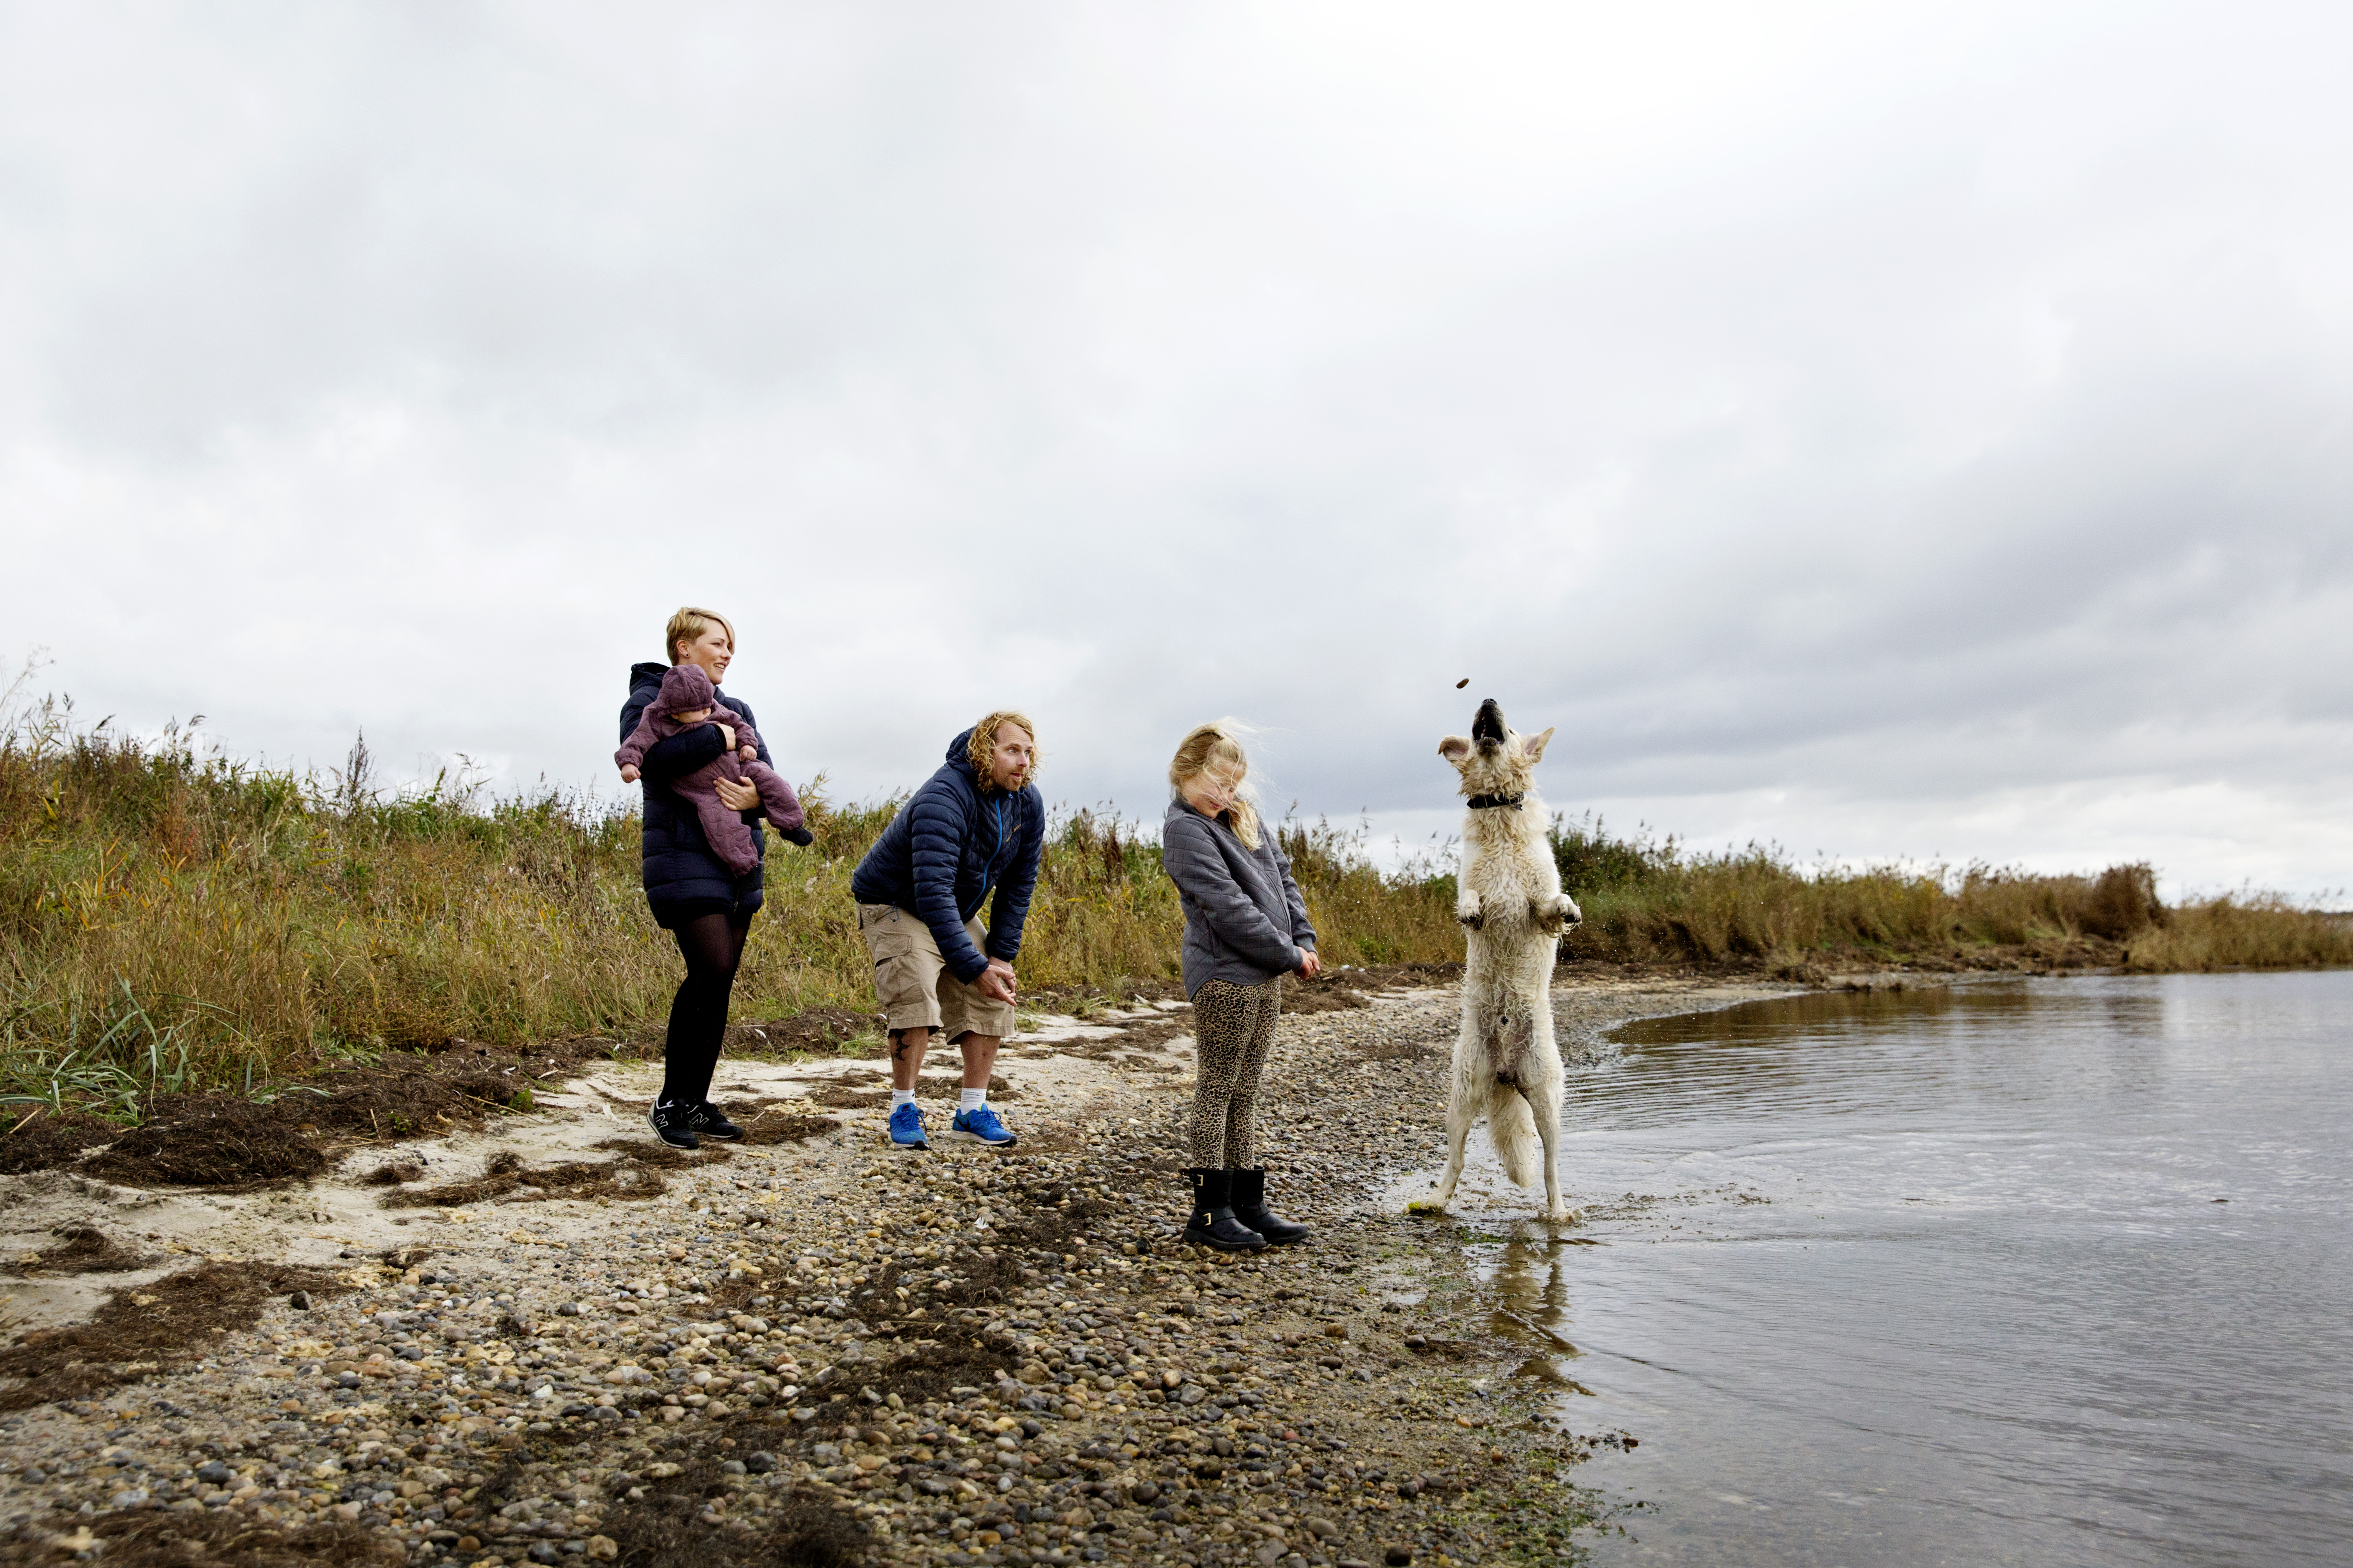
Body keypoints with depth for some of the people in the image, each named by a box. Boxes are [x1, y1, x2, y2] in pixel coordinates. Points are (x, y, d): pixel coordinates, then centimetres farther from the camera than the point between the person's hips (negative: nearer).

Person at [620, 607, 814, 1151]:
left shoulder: (736, 709, 20)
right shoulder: (648, 700, 0)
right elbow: (647, 754, -22)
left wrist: (757, 796, -13)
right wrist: (719, 739, -16)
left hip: (738, 859, 7)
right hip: (683, 856, -7)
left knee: (721, 982, 5)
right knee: (711, 970, -17)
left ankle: (697, 1102, 14)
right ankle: (670, 1103, -4)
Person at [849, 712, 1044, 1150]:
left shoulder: (1027, 803, -11)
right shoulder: (944, 798, -34)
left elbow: (1019, 883, 0)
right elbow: (932, 892, -40)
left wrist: (1001, 954, -6)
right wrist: (974, 968, -41)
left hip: (958, 913, 7)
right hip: (896, 905, -7)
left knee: (992, 1000, -1)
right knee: (916, 997, -23)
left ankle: (972, 1111, 7)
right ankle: (903, 1108, -6)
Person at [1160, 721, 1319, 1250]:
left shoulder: (1246, 816, 15)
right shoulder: (1185, 829, -11)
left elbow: (1282, 877, 18)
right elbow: (1227, 906, -17)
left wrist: (1304, 940, 4)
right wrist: (1289, 955, -12)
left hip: (1266, 976, 8)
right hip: (1223, 975, -8)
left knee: (1244, 1093, 12)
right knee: (1217, 1089, -2)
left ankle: (1247, 1203, 18)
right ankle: (1209, 1210, 5)